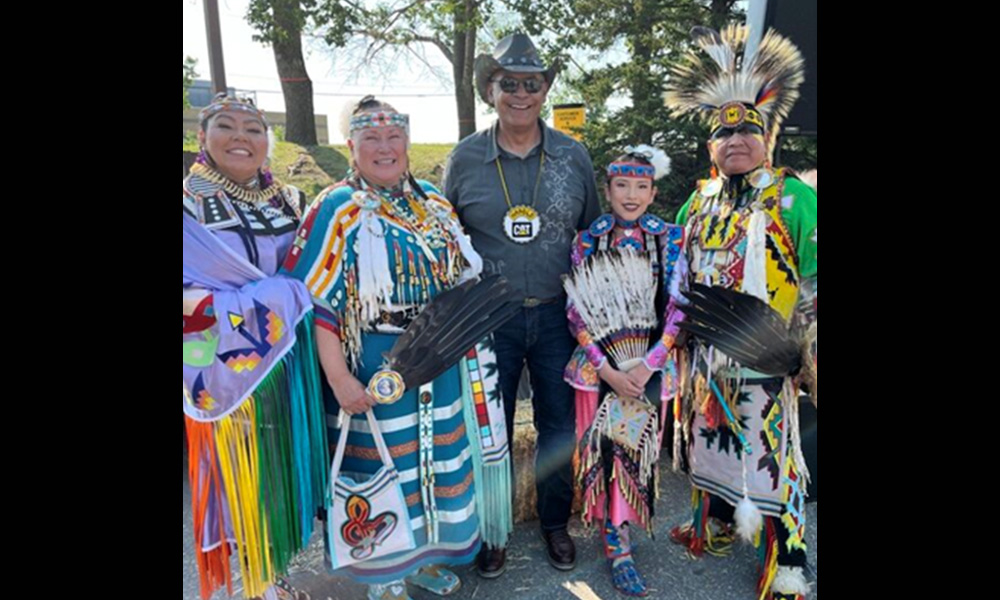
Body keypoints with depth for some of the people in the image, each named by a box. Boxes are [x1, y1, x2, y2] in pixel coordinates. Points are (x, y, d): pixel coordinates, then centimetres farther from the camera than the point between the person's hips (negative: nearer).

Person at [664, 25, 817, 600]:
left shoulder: (796, 198, -6)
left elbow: (816, 282, -8)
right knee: (712, 434, 17)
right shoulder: (699, 202, 9)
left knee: (770, 445, 2)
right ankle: (714, 525, 39)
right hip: (709, 351, 5)